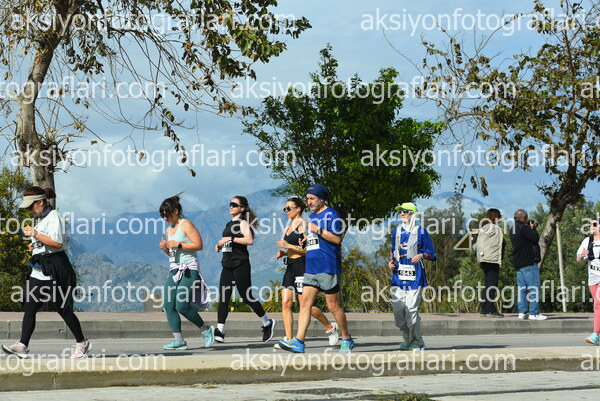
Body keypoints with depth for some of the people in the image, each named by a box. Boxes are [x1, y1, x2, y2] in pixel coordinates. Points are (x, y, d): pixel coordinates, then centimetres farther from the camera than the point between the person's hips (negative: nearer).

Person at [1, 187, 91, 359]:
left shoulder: (53, 217, -12)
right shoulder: (40, 219, 17)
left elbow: (57, 243, -23)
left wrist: (35, 234, -19)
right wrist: (34, 245, 11)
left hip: (54, 270, -9)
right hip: (39, 269, 9)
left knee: (63, 309, -1)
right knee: (29, 307, -2)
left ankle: (82, 343, 13)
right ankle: (22, 346, -6)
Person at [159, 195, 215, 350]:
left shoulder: (186, 224, -5)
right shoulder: (169, 229, 18)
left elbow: (198, 245, -13)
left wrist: (178, 245, -16)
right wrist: (165, 248, 6)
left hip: (189, 269, -8)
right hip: (174, 270, 8)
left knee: (182, 306, -15)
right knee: (168, 306, -5)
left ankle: (206, 330, 6)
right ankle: (178, 340, -1)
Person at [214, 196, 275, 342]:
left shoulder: (243, 223, -6)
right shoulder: (229, 224, 19)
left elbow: (249, 240, -22)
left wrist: (230, 238, -22)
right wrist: (220, 245, 9)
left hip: (240, 264, -8)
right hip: (227, 264, 8)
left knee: (247, 297, -3)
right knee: (223, 298, -4)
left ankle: (267, 323, 14)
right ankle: (220, 331, -10)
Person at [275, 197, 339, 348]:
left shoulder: (303, 225, -9)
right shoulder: (289, 228, 18)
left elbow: (308, 249, -15)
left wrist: (288, 246, -18)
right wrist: (283, 253, 9)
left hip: (302, 266, -8)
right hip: (290, 267, 8)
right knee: (285, 303, -3)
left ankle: (330, 327, 16)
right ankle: (289, 339, -2)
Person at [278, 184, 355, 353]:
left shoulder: (331, 215, -7)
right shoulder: (312, 216, 18)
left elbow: (337, 238, -15)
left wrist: (318, 230, -18)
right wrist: (306, 239, 12)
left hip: (328, 268, -8)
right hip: (311, 268, 8)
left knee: (333, 306, -2)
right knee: (305, 303, -2)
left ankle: (347, 340, 13)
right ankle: (298, 342, -8)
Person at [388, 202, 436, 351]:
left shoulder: (420, 231, 1)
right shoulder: (396, 231, 15)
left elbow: (432, 253, 2)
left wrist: (422, 255, -17)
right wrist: (391, 261, 8)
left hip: (415, 276, -5)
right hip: (398, 275, 5)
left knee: (411, 309, -9)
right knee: (397, 309, -1)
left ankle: (417, 342, 3)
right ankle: (406, 338, 17)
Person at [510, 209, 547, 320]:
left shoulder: (513, 229, 16)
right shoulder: (522, 228, -15)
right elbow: (536, 238, -15)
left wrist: (531, 227, 13)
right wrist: (532, 228, 1)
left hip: (519, 263, 10)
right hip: (528, 262, -10)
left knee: (522, 288, 8)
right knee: (534, 288, -6)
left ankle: (522, 312, 7)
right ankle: (533, 313, -8)